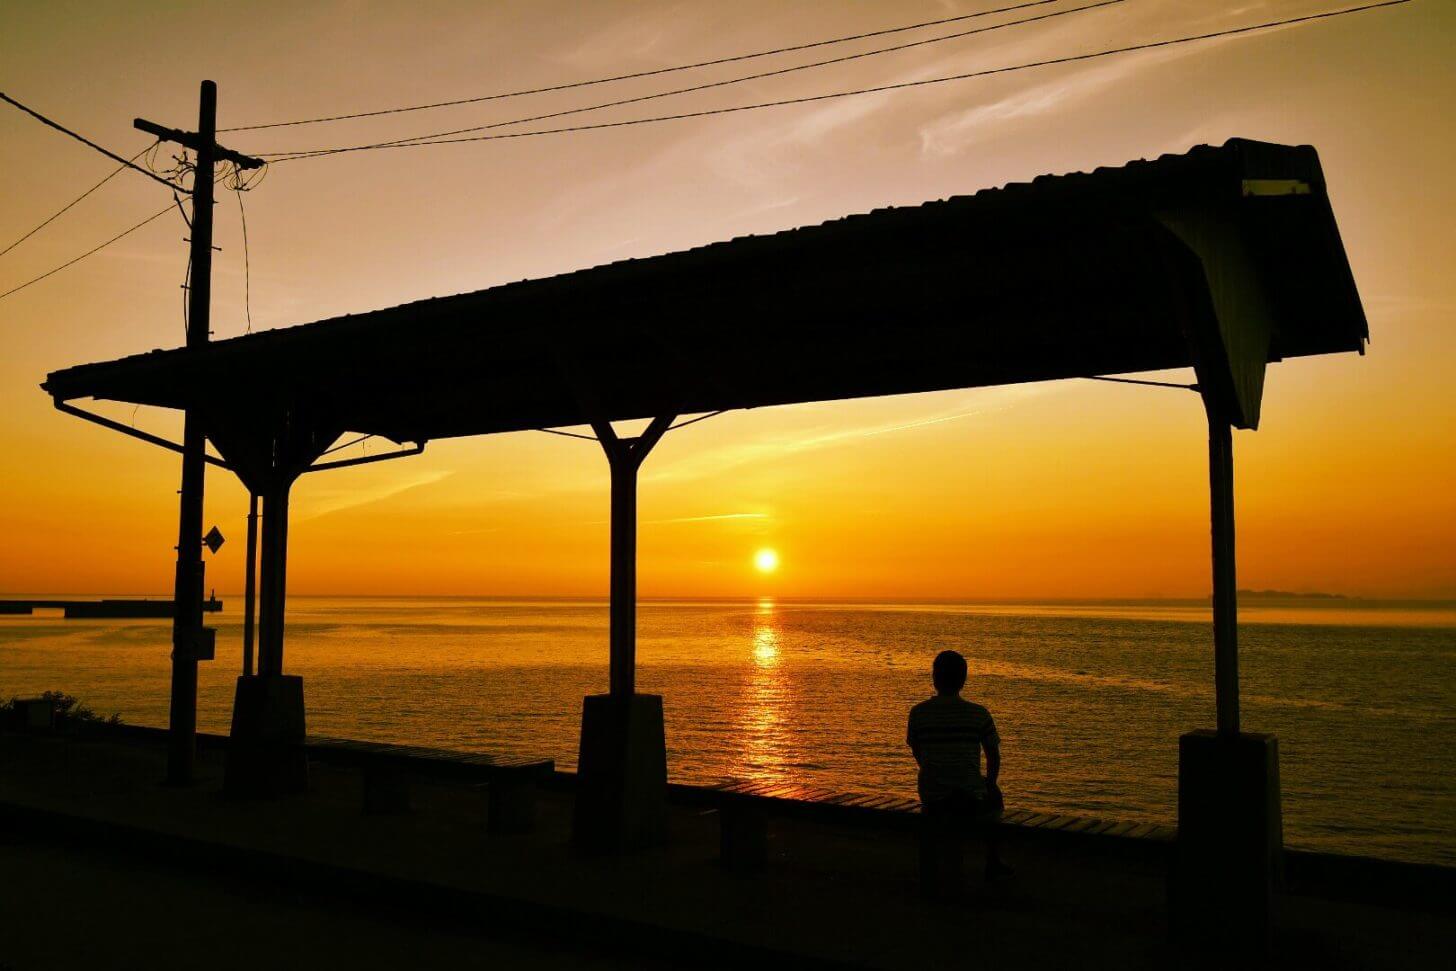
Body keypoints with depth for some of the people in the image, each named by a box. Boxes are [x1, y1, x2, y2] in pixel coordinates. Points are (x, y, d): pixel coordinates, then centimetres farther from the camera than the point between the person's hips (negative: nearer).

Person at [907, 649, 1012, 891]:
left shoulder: (918, 712, -2)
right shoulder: (979, 714, -6)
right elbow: (994, 757, 2)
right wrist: (989, 785, 20)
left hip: (932, 796, 1)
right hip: (971, 797, -1)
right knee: (993, 796, 33)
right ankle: (993, 865, 40)